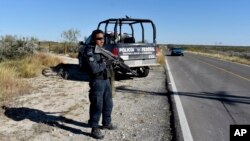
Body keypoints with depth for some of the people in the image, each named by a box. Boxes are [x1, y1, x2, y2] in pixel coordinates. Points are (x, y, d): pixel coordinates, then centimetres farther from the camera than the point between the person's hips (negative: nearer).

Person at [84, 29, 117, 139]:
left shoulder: (103, 50, 12)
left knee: (108, 104, 17)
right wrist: (105, 63, -16)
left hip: (106, 80, 9)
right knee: (97, 105, -4)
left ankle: (106, 123, 34)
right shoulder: (90, 52, -15)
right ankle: (95, 129, 8)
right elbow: (94, 69, -26)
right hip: (97, 82, -9)